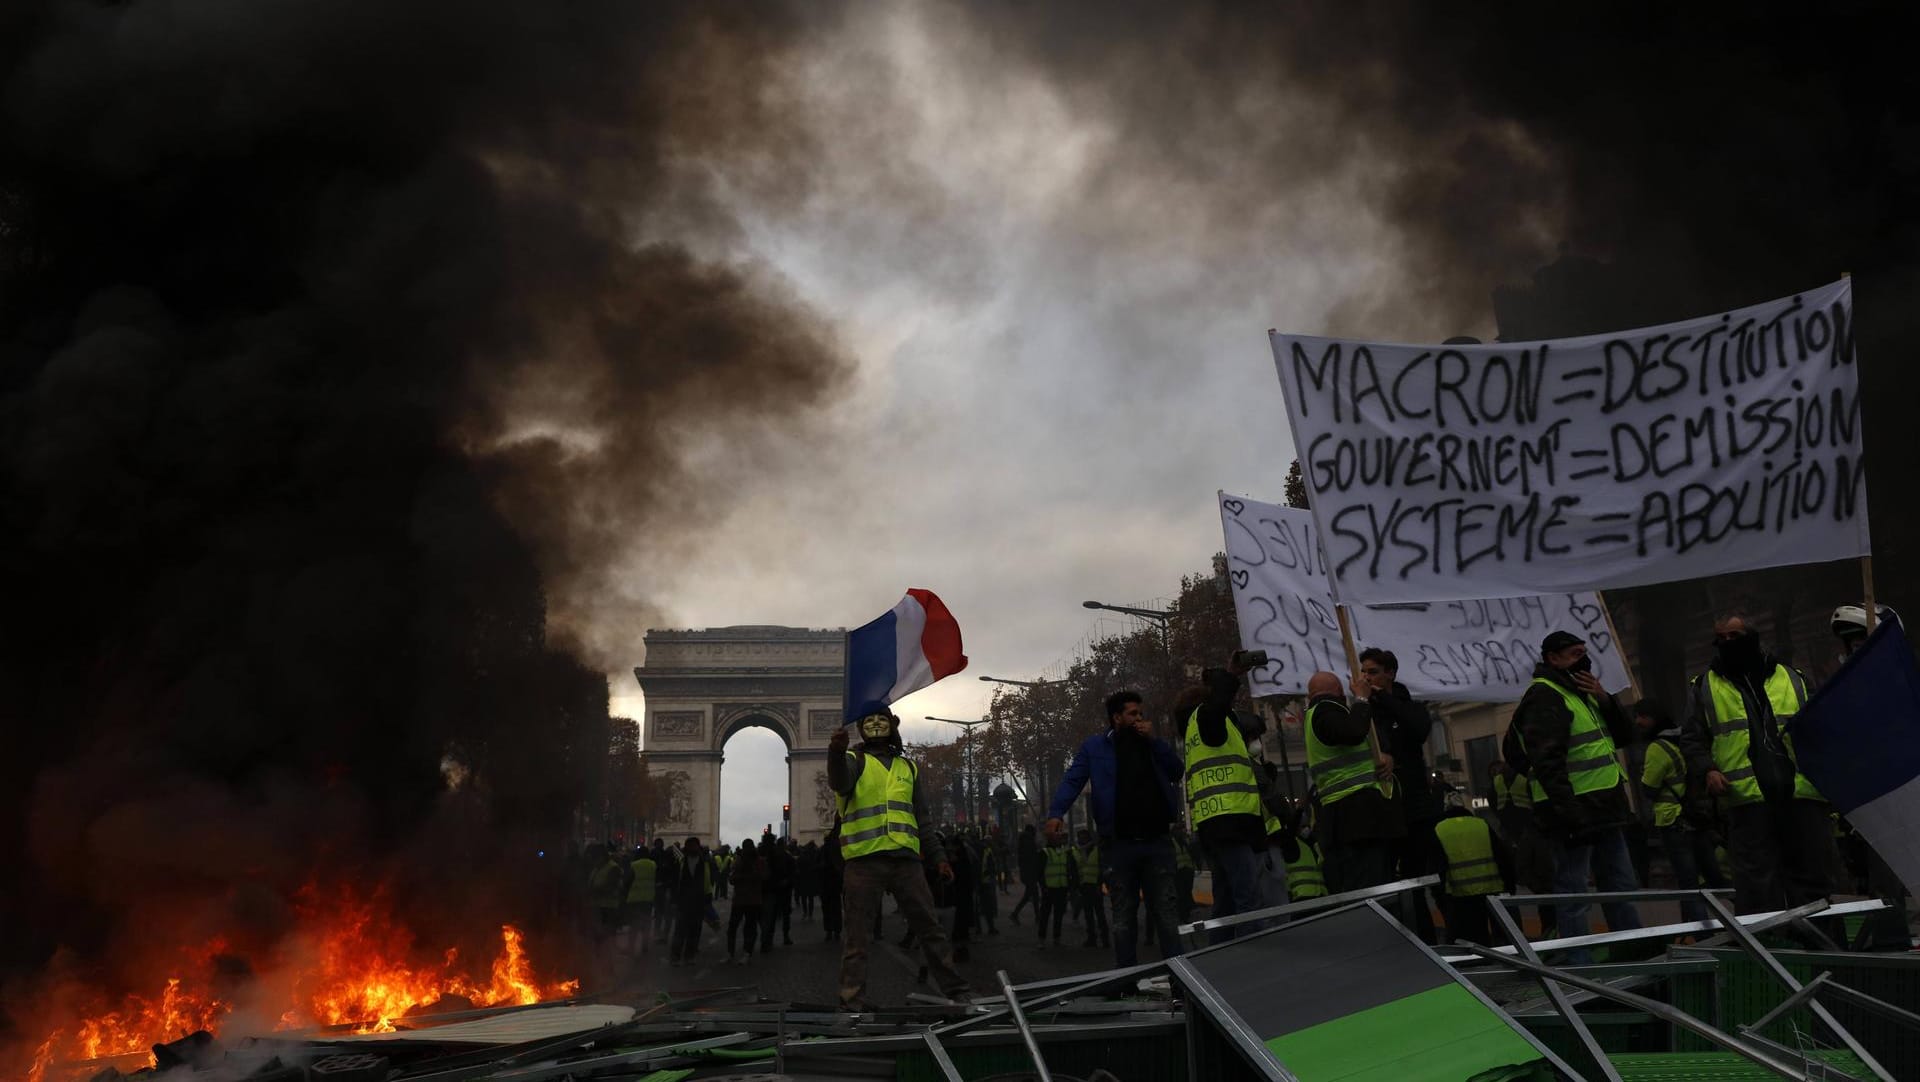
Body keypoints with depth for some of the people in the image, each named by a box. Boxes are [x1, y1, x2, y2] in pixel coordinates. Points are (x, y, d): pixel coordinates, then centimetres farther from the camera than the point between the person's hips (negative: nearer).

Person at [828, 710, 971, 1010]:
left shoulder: (907, 767, 22)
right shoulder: (855, 760, 6)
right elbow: (839, 783, -20)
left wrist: (937, 857, 18)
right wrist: (836, 752, -40)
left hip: (906, 859, 4)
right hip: (864, 859, -4)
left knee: (930, 927, 7)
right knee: (858, 934, -3)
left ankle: (954, 988, 13)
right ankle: (853, 998, 0)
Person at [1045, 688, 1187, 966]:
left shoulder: (1151, 744, 14)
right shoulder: (1094, 747, 5)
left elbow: (1177, 772, 3)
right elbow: (1072, 781, -3)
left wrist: (1153, 740, -4)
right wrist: (1056, 813, -19)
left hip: (1157, 840, 2)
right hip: (1118, 844, -2)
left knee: (1166, 912, 1)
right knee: (1123, 917, 5)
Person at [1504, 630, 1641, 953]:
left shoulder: (1580, 693, 20)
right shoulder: (1544, 697, -12)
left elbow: (1624, 736, 17)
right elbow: (1547, 761, -21)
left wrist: (1603, 699, 0)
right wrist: (1569, 815, -27)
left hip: (1604, 810, 10)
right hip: (1574, 813, -10)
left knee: (1622, 886, 16)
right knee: (1574, 894, -5)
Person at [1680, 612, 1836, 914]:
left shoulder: (1792, 679, 18)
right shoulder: (1704, 687, 14)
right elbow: (1692, 738, 12)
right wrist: (1708, 769, -6)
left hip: (1803, 794, 2)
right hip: (1748, 798, -2)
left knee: (1814, 871, 4)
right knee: (1757, 881, -5)